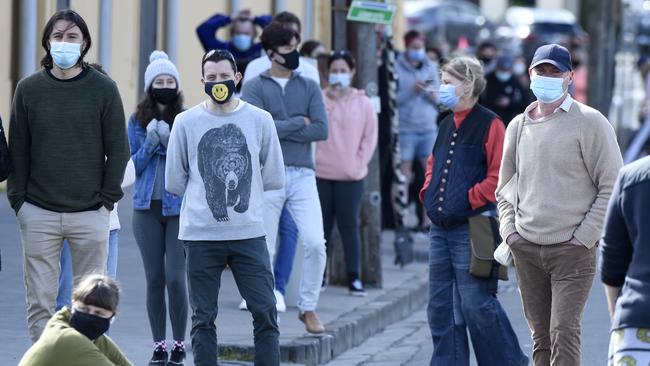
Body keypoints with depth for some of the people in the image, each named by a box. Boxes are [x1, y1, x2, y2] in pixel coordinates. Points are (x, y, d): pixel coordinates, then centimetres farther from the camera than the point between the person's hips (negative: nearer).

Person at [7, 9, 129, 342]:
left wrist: (107, 199, -4)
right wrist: (18, 200, 0)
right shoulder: (29, 89, 5)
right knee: (39, 304, 0)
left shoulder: (104, 89, 2)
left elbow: (118, 150, 3)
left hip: (90, 215, -1)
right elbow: (17, 150, 8)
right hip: (38, 215, 1)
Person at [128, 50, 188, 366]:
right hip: (147, 208, 2)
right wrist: (149, 142, -11)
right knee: (154, 279, 4)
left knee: (175, 278, -8)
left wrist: (170, 141, -15)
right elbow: (132, 167, 5)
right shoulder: (137, 121, 5)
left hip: (180, 207, -2)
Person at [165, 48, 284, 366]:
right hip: (200, 235, 0)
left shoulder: (260, 120, 3)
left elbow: (274, 178, 9)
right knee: (203, 318, 4)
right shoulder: (186, 122, 1)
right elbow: (174, 182, 7)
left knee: (265, 313, -3)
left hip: (249, 233, 1)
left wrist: (240, 186, 9)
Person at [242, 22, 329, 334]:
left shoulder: (309, 87, 11)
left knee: (316, 243, -8)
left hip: (302, 176, 2)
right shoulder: (255, 87, 2)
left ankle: (308, 307, 8)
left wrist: (280, 129, -7)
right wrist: (299, 123, -4)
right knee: (265, 250, 2)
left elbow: (321, 130, -1)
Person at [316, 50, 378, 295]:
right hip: (321, 174, 0)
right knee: (322, 226, 4)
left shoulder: (363, 103, 4)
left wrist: (358, 163, -1)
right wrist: (313, 160, -5)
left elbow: (370, 138, 7)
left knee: (349, 225, 0)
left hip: (350, 176, 0)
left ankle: (354, 278, 2)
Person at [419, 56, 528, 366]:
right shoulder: (447, 125, 16)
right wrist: (428, 193, 13)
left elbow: (500, 174, -14)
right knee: (440, 305, 8)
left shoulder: (489, 125, -8)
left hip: (472, 228, -8)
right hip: (440, 228, 8)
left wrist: (471, 200, -15)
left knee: (476, 305, -6)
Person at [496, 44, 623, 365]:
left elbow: (612, 186, -6)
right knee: (540, 336, 8)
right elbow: (505, 187, 23)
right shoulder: (518, 126, 12)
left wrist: (584, 237, -11)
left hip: (573, 250, -5)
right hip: (526, 249, 5)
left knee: (563, 333, -13)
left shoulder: (589, 123, -5)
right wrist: (508, 229, 7)